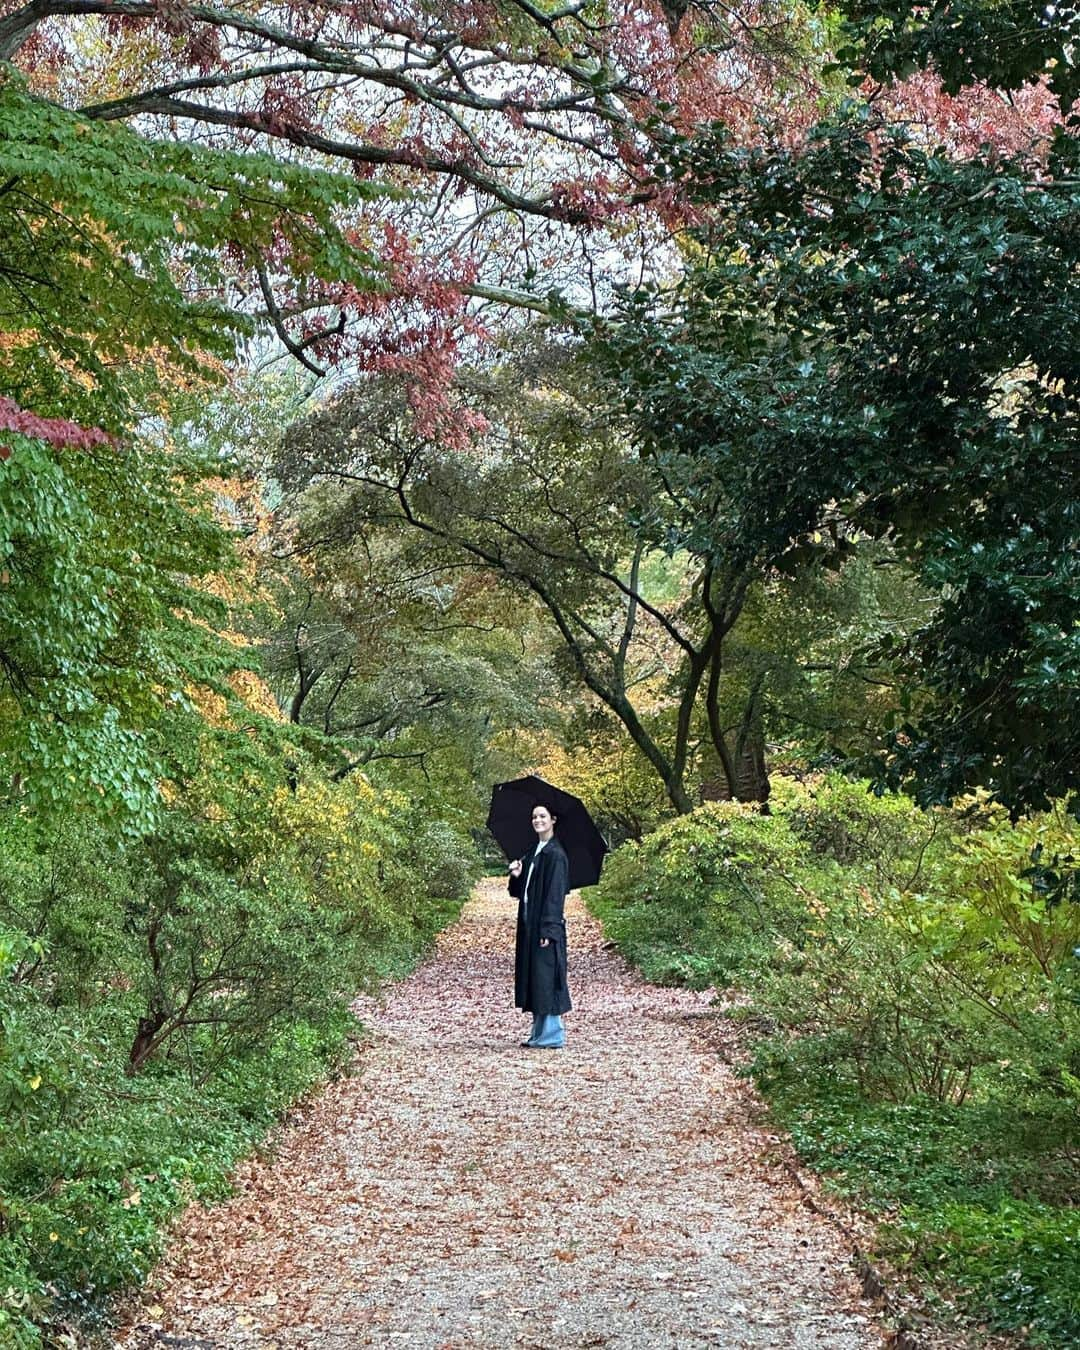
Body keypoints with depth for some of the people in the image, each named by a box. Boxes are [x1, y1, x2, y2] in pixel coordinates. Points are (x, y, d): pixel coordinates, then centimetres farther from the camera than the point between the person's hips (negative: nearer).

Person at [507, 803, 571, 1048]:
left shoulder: (555, 854, -11)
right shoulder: (533, 854, 15)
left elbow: (555, 893, -16)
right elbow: (522, 891, 18)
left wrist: (548, 929, -20)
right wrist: (517, 875, -3)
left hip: (545, 926, -9)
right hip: (529, 924, 9)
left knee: (546, 977, -7)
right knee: (533, 977, 11)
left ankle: (552, 1035, -2)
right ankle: (539, 1032, 18)